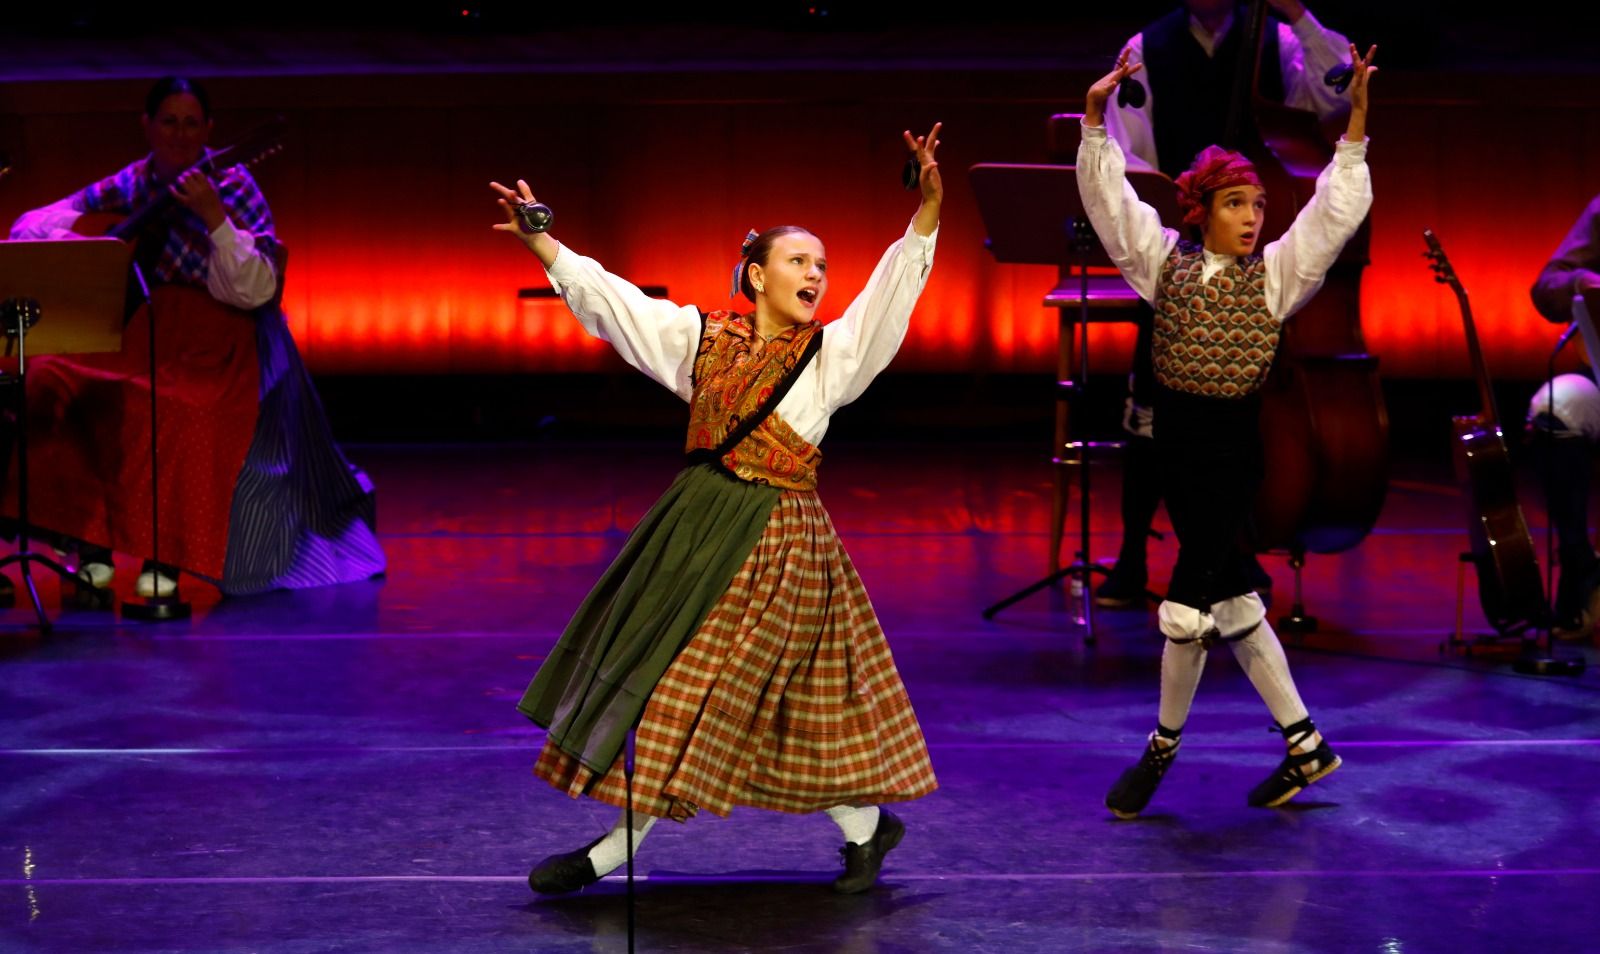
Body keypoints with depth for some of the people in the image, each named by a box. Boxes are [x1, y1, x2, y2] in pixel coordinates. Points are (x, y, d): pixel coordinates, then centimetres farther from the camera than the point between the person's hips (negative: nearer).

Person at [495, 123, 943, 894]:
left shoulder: (831, 353, -1)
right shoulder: (703, 338, 8)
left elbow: (893, 287, -12)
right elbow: (607, 297, 10)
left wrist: (928, 208, -25)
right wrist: (539, 240, 6)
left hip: (776, 535, -5)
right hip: (695, 523, 5)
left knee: (705, 691, -3)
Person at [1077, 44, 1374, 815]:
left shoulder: (1274, 273, -1)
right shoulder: (1165, 261, 4)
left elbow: (1336, 213, -8)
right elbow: (1108, 197, 2)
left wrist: (1355, 124, -14)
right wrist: (1095, 119, -7)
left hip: (1235, 449, -3)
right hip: (1176, 441, 3)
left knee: (1188, 604, -6)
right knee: (1230, 600, 9)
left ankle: (1163, 745, 13)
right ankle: (1303, 744, 19)